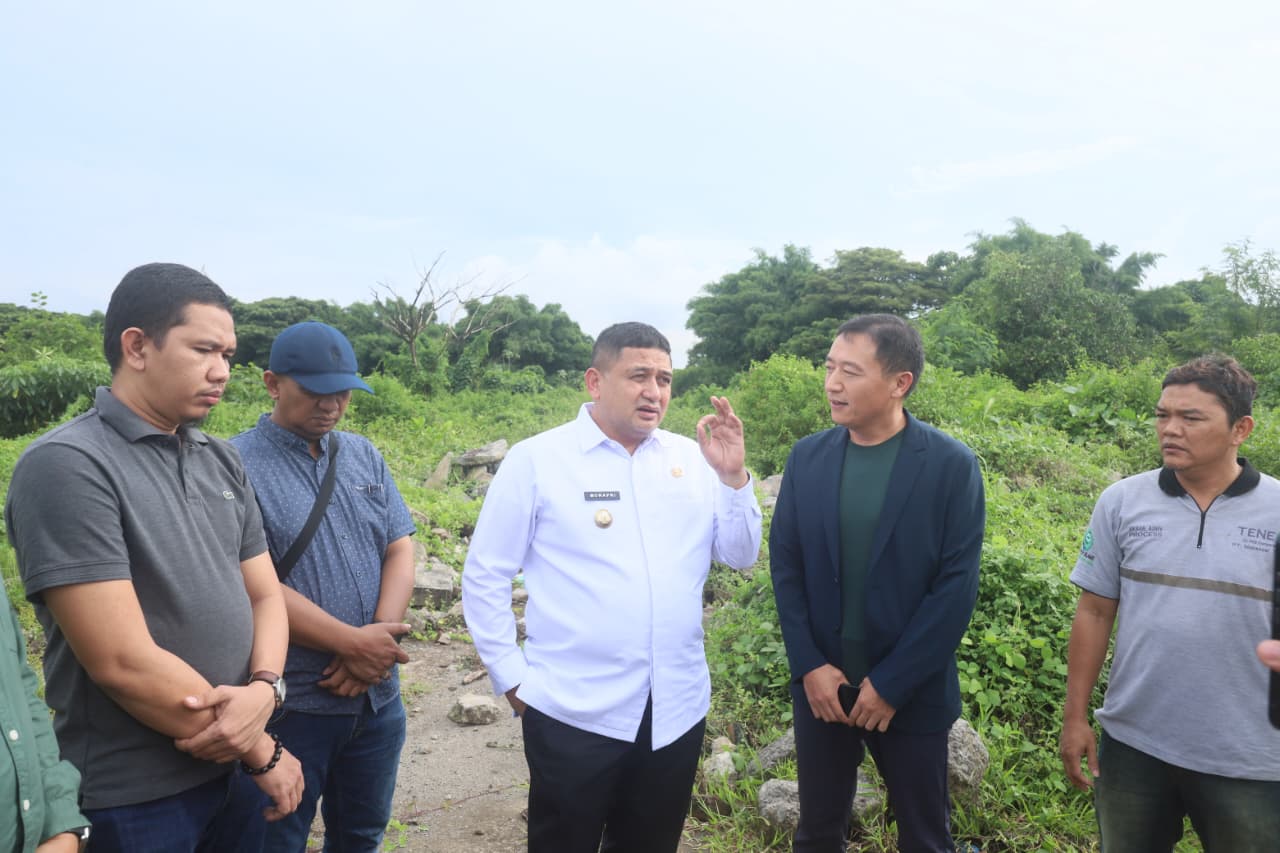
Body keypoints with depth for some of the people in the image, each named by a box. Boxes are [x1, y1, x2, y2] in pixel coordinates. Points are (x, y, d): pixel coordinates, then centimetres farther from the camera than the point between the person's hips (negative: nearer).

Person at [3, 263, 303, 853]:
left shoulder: (221, 460, 4)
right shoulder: (67, 466, -17)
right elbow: (124, 662, -22)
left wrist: (262, 689, -14)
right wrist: (263, 754, -13)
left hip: (231, 772, 6)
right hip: (131, 801, -6)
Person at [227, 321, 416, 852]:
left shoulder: (364, 455, 7)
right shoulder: (236, 464, -11)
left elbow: (400, 550, 3)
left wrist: (377, 644, -12)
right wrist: (354, 642, -17)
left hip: (378, 697, 5)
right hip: (288, 706, -5)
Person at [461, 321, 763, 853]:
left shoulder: (692, 459, 3)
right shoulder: (536, 460, -7)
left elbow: (740, 556, 4)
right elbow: (484, 578, -3)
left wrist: (733, 475, -10)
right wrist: (513, 678, -5)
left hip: (678, 709, 4)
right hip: (574, 712, -3)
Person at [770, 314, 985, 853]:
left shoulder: (952, 465, -9)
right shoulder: (807, 457, 0)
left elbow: (957, 585, -11)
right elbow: (785, 567, 1)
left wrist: (891, 683, -12)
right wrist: (809, 667, -7)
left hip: (912, 691, -2)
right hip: (820, 684, 3)